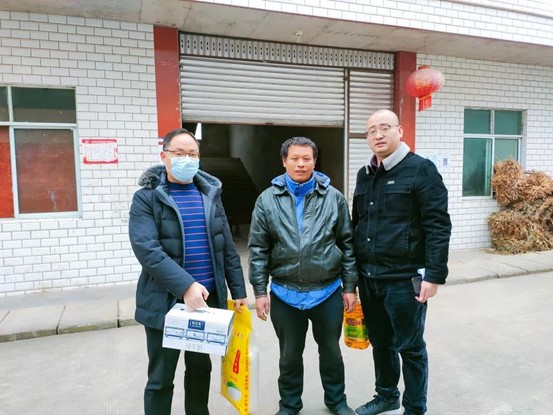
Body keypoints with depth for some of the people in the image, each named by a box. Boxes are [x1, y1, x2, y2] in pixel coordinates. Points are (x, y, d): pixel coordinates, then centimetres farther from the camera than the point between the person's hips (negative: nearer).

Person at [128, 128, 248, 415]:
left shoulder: (210, 194, 8)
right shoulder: (147, 198, -6)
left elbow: (227, 247, 8)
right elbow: (147, 250, -19)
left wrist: (238, 290, 6)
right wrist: (186, 286, -27)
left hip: (207, 297, 4)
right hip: (165, 301, -4)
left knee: (200, 368, 20)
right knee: (161, 377, 9)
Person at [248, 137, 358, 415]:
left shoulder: (333, 197, -3)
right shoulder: (267, 200, -3)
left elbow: (347, 244, 1)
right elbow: (258, 249, -2)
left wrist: (349, 286, 1)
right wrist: (260, 291, -4)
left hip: (328, 292, 0)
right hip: (284, 294, 0)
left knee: (331, 351, 18)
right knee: (290, 355, 17)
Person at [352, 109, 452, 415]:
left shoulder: (421, 169, -8)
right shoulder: (364, 174, 11)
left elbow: (438, 226, -12)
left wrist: (434, 275, -17)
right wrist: (353, 269, 16)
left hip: (404, 278, -6)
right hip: (368, 276, 6)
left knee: (410, 347, 9)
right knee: (380, 342, 20)